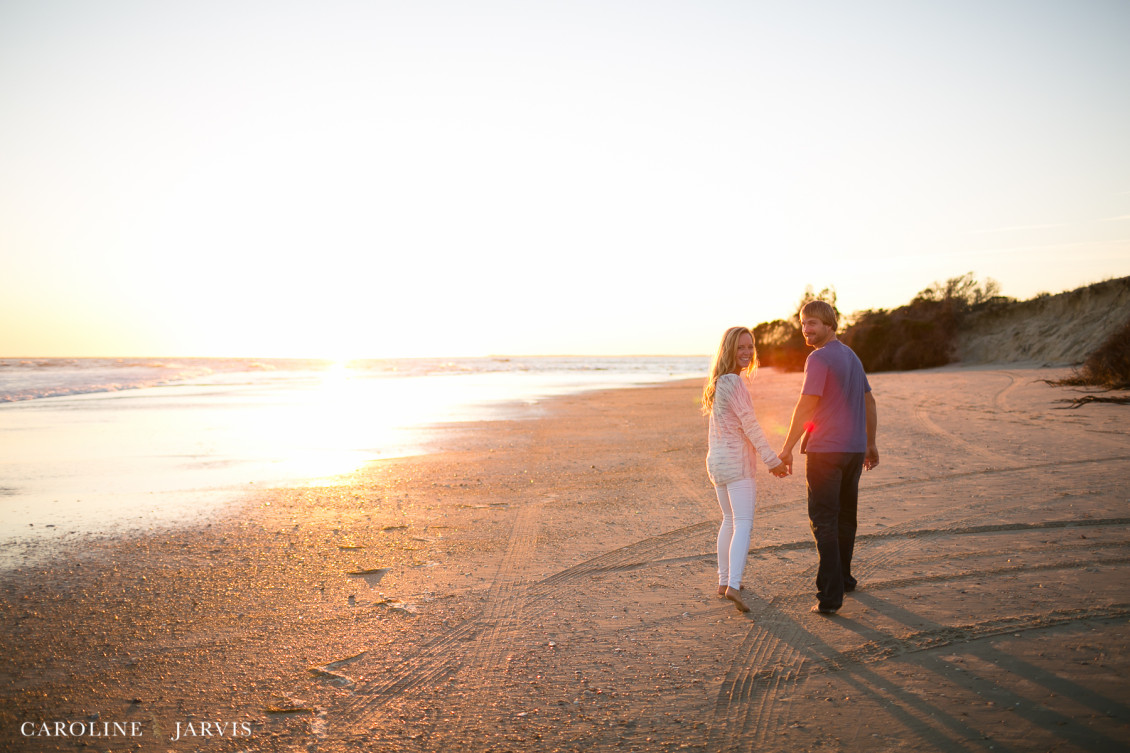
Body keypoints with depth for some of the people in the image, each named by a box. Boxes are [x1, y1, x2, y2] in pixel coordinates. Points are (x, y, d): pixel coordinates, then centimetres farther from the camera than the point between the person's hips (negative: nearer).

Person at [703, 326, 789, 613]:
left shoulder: (717, 382, 13)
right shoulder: (734, 382, -16)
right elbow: (749, 424, -18)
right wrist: (773, 460, -14)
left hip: (716, 460, 9)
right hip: (736, 461, -9)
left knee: (729, 520, 19)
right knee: (743, 523, -12)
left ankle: (724, 581, 24)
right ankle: (733, 586, -24)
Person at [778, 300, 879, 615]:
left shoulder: (819, 358, -13)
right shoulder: (852, 356, 14)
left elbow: (806, 406, -18)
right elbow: (869, 402, 19)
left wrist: (787, 448, -13)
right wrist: (871, 444, 26)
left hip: (824, 451, -8)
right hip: (854, 449, 8)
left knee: (824, 523, -5)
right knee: (846, 518, 19)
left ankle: (830, 594, -7)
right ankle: (843, 578, 33)